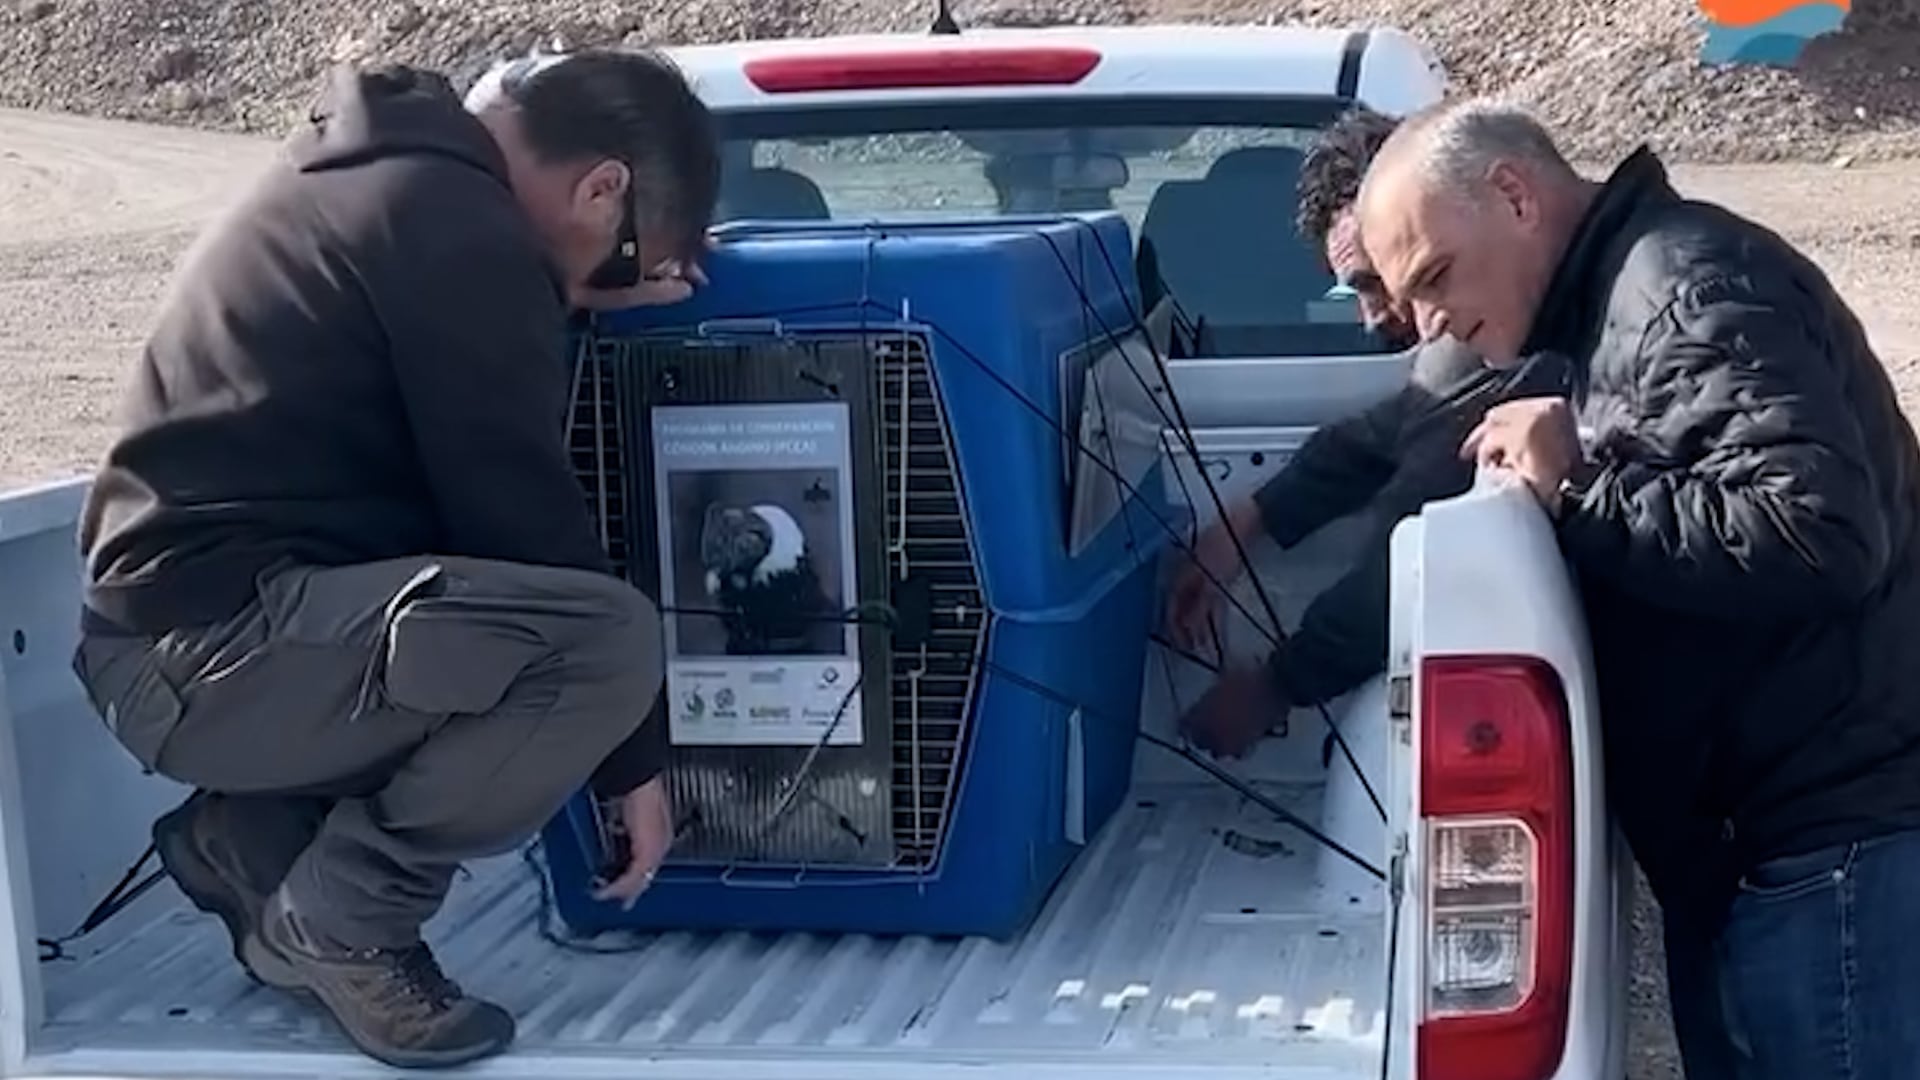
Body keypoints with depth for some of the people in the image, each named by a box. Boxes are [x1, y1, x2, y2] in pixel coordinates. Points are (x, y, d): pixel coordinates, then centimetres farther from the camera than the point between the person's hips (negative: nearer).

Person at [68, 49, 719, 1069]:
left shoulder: (377, 165, 15)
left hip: (179, 625, 10)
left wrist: (569, 293, 15)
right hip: (215, 642, -10)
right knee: (609, 640, -24)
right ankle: (340, 919, -6)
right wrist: (633, 758, -4)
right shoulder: (461, 231, -15)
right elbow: (521, 514, -13)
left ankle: (248, 839, 16)